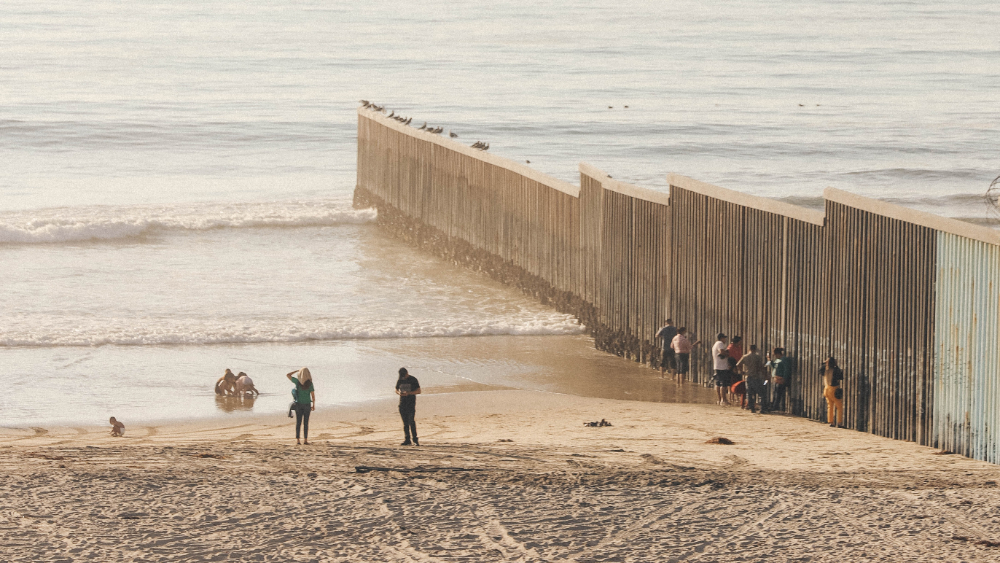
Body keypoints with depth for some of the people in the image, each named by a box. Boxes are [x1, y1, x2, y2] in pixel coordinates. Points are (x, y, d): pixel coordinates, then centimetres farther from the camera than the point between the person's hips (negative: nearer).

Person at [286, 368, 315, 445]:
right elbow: (313, 395, -8)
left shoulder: (297, 381, -7)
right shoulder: (310, 383, -9)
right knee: (306, 423, 6)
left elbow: (287, 375, 4)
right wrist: (313, 405, 4)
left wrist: (297, 371, 12)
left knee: (298, 422, 6)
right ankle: (305, 440, 4)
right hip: (307, 404, -1)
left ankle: (297, 439, 1)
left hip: (298, 404, 1)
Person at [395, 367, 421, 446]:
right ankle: (407, 440, 8)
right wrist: (399, 393, -6)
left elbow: (418, 391, -5)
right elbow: (396, 390, 19)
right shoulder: (399, 380, 9)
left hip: (411, 404, -5)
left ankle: (415, 440, -8)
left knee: (411, 422, -12)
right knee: (405, 423, 4)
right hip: (402, 403, 5)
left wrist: (408, 393, -19)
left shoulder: (413, 380, -4)